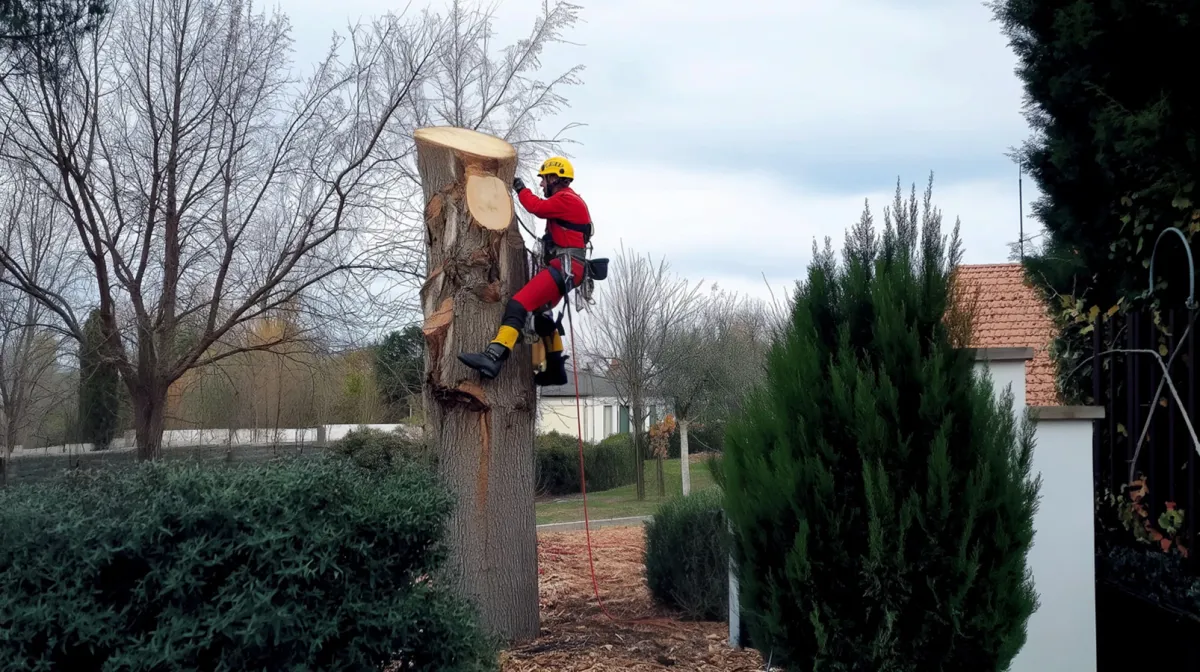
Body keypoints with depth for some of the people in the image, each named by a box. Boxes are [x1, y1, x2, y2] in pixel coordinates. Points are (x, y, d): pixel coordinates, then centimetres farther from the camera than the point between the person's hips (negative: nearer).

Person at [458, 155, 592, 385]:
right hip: (563, 268, 11)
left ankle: (493, 358, -40)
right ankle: (556, 370, 29)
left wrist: (520, 188, 1)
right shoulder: (570, 200, 25)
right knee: (541, 312, 26)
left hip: (564, 268, -11)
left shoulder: (566, 198, -9)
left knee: (519, 303, -24)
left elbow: (537, 207, -14)